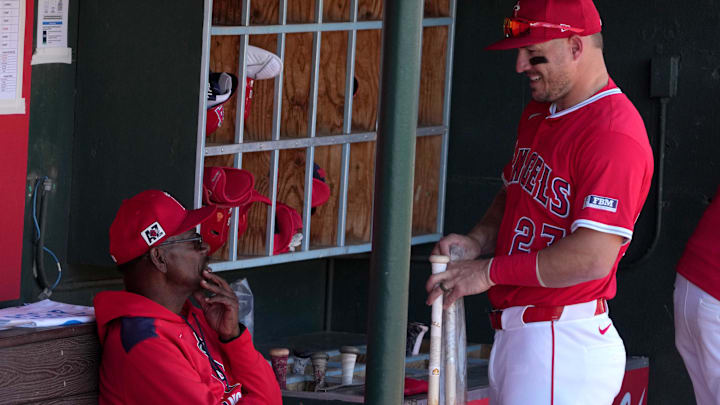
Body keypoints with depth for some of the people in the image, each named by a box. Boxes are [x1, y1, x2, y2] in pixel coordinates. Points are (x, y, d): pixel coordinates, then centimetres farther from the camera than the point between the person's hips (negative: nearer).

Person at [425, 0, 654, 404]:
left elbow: (594, 257, -25)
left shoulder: (615, 132, -18)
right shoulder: (538, 114, 15)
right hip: (514, 337, 10)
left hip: (563, 347, -10)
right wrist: (479, 240, 6)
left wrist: (491, 271, -18)